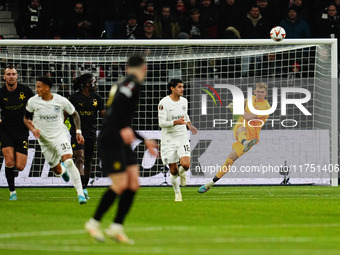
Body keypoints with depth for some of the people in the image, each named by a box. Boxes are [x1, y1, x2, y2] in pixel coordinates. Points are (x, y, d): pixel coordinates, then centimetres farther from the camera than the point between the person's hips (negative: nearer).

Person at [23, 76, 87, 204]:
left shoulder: (61, 101, -12)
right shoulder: (33, 102, -8)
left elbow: (75, 115, 5)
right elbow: (26, 118, 7)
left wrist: (78, 132, -3)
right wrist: (33, 129, -13)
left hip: (60, 135, -2)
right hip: (44, 139, 2)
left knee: (68, 161, -25)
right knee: (57, 170, 7)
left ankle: (80, 193, -20)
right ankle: (63, 170, 49)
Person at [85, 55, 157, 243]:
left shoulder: (127, 83, 22)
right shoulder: (133, 82, -6)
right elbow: (118, 101, -26)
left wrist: (144, 141, 31)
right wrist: (124, 128, -30)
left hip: (122, 142, 9)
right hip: (110, 141, -9)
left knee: (133, 184, 2)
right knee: (120, 185, -10)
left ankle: (116, 227, 5)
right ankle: (94, 223, 2)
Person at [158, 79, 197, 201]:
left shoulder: (184, 101, 5)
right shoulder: (164, 103, -12)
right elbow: (161, 123, -15)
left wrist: (189, 124, 9)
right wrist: (176, 122, -29)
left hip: (182, 137, 3)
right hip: (169, 140, -3)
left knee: (185, 165, -19)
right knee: (173, 170, 1)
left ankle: (182, 172, 18)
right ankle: (177, 193, 22)